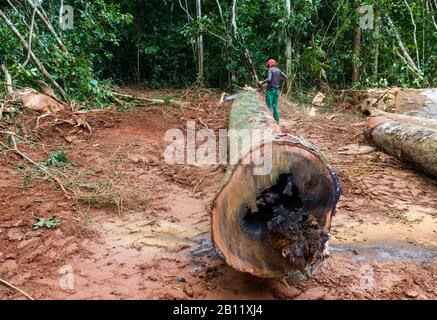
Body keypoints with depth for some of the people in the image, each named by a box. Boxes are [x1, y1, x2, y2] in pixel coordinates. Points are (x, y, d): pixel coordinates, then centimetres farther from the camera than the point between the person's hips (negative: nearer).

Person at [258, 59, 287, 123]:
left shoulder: (270, 70, -8)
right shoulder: (278, 70, 9)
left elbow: (269, 79, -22)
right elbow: (286, 77, 8)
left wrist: (262, 82, -9)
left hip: (271, 89, -6)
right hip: (277, 90, 6)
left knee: (269, 105, -3)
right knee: (275, 106, 11)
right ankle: (277, 120, 10)